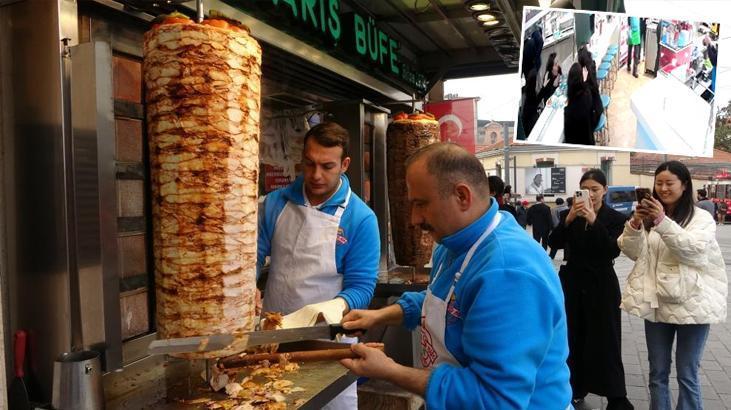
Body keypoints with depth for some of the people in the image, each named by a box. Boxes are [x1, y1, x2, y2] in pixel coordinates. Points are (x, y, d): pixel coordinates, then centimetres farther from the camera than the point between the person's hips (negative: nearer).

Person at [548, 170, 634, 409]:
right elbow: (553, 243, -7)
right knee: (574, 337, 7)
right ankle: (576, 388, 21)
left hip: (601, 285, -3)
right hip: (572, 283, 3)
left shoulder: (615, 218, -3)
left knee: (605, 340, 1)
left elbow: (613, 250, -18)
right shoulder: (572, 216, 4)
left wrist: (593, 221, -27)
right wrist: (568, 219, -21)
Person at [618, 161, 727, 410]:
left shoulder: (702, 219, -3)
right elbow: (632, 252, 0)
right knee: (657, 372, 13)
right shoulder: (650, 215, 8)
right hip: (656, 303, 4)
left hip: (690, 304, -4)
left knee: (687, 375, 5)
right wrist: (635, 223, -18)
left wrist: (663, 222, -31)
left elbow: (693, 250, -21)